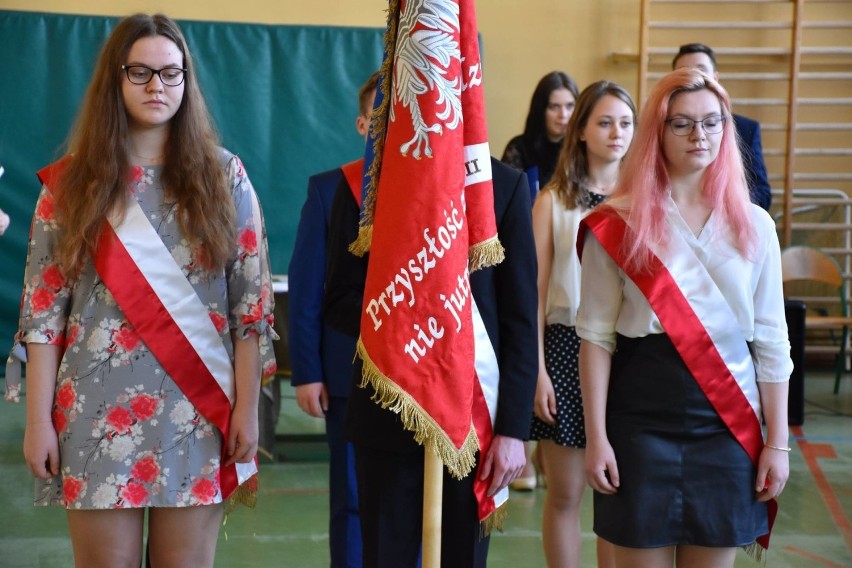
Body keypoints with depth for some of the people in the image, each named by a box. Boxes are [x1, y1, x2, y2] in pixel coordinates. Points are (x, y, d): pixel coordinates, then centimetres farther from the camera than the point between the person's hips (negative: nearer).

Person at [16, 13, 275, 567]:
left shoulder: (224, 176, 5)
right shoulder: (72, 183, 4)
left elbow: (251, 300, 3)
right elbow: (44, 309, 3)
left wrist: (247, 406, -2)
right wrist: (38, 419, -2)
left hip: (199, 407, 0)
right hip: (99, 410, 0)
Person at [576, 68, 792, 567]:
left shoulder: (754, 225, 5)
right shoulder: (618, 224, -2)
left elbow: (772, 343, 6)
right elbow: (596, 335, -3)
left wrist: (778, 442, 2)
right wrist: (596, 436, -8)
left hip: (728, 425, 2)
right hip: (640, 422, -2)